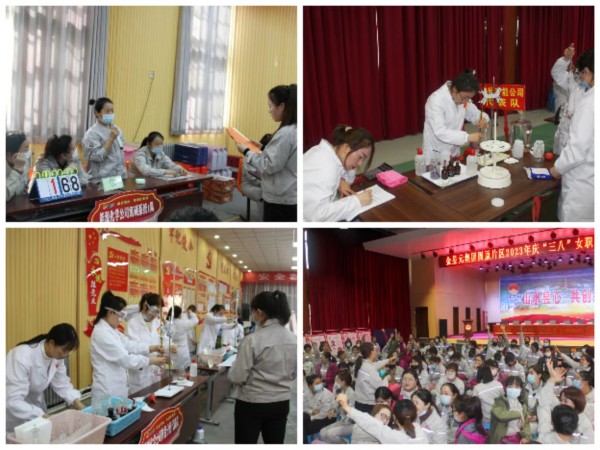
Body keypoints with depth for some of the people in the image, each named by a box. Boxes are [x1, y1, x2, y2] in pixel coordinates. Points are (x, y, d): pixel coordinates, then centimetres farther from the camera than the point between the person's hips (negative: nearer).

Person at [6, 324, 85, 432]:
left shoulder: (57, 354, -14)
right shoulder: (23, 357, -35)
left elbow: (61, 382, -2)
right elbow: (13, 401, -37)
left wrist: (76, 401, -16)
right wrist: (42, 416, -42)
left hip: (34, 402, 6)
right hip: (13, 411, -6)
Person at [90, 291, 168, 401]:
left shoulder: (110, 330, 10)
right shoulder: (102, 333, -21)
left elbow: (127, 344, 7)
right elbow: (125, 359, -23)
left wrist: (151, 348, -7)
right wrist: (152, 361, -18)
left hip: (115, 387, 10)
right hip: (107, 390, -10)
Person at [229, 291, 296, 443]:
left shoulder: (252, 340, -19)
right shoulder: (293, 339, -1)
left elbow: (237, 377, -15)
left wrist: (232, 372, 5)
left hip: (251, 404, -5)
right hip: (281, 403, 5)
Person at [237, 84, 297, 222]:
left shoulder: (286, 133, -21)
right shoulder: (294, 131, 8)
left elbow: (270, 166, -20)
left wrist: (247, 152, -9)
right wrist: (263, 148, 13)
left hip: (280, 200, -9)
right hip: (290, 198, 9)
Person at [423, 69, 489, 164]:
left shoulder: (462, 96, -3)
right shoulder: (436, 100, -24)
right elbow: (440, 132, -31)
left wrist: (482, 119, -16)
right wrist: (467, 137, -35)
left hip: (454, 152, 7)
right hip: (436, 156, -6)